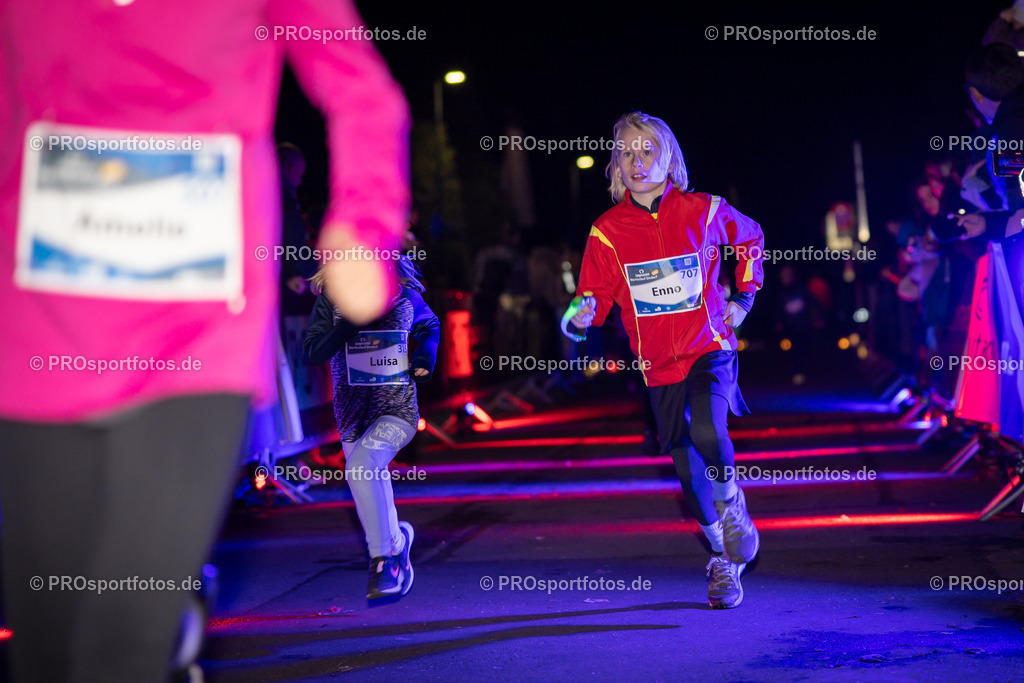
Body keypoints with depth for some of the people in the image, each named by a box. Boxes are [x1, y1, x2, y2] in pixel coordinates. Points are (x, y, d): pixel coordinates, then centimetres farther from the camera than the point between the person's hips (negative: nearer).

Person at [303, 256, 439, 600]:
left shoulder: (406, 297, 0)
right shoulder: (332, 300, -1)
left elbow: (430, 325, 21)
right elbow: (312, 353, -9)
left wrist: (426, 355, 2)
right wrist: (350, 324, -22)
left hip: (397, 409, -3)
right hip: (352, 413, 3)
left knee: (362, 468, -27)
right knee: (371, 481, 10)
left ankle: (384, 559, -20)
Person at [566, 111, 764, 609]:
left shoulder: (704, 211, -3)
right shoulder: (608, 230, -2)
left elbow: (750, 238, 17)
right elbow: (597, 294, 4)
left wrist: (744, 297, 10)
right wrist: (586, 313, -19)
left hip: (710, 349, -2)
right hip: (659, 364, 2)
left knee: (707, 433, -29)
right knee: (688, 469, 7)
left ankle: (733, 507, 4)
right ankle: (725, 558, 29)